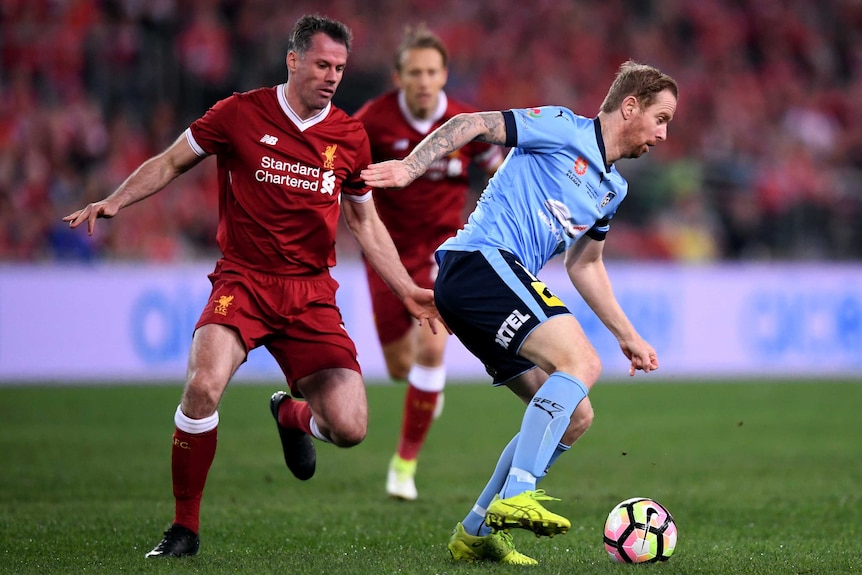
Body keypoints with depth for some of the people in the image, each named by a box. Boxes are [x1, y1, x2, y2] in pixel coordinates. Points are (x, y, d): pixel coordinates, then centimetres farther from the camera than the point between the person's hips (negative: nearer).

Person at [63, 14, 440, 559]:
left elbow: (366, 223, 17)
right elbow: (172, 163, 10)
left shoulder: (351, 137, 5)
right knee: (204, 386, -30)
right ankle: (184, 528, -9)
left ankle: (293, 414, 29)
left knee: (349, 428, -12)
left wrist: (408, 291, 11)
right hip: (243, 281, -2)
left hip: (312, 293, 3)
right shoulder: (240, 114, -3)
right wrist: (114, 201, -3)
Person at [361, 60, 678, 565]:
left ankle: (477, 533, 10)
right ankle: (515, 498, -32)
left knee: (574, 416, 5)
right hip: (482, 260, -9)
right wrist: (410, 167, -18)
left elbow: (584, 265, 35)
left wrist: (627, 335, 32)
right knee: (581, 362, -25)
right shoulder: (564, 128, -2)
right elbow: (471, 125, -5)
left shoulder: (613, 189, 24)